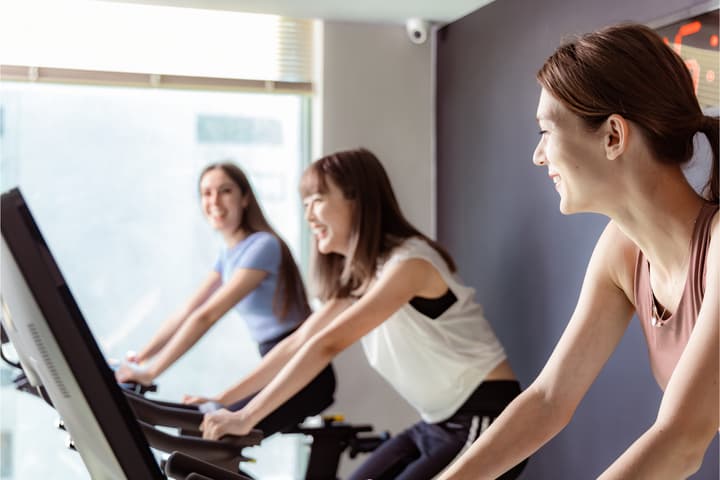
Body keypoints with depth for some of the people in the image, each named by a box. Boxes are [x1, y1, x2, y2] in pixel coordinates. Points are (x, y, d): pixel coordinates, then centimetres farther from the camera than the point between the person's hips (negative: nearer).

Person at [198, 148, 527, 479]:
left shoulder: (409, 262, -20)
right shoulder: (356, 276, 8)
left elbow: (327, 346, -27)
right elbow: (298, 344, 8)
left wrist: (246, 418, -29)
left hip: (485, 422, -9)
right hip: (437, 425, 9)